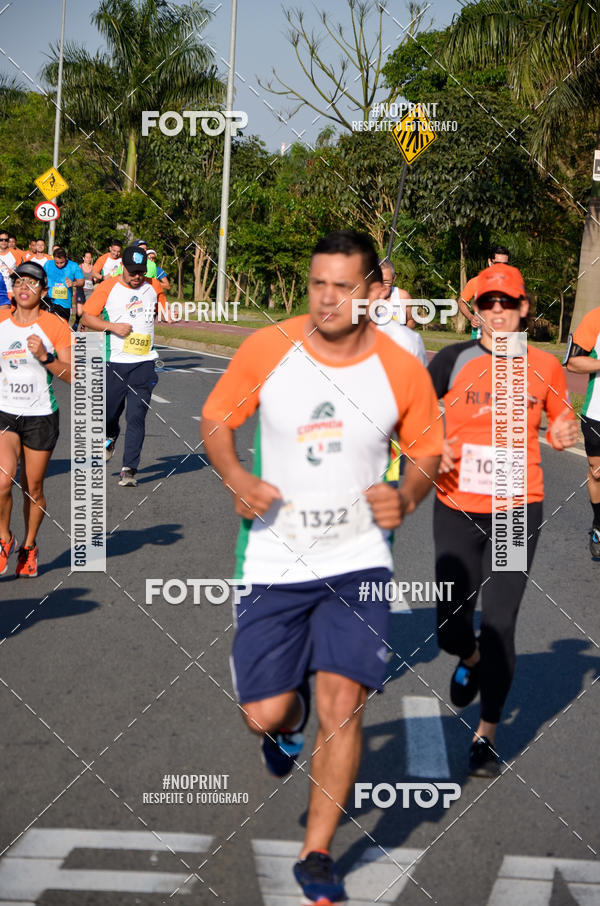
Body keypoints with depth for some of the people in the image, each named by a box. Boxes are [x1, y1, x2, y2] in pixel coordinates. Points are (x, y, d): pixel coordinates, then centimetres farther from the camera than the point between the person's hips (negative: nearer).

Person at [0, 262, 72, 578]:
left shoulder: (55, 326, -7)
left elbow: (71, 376, -9)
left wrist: (45, 356, -21)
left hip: (41, 416, -1)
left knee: (33, 488, 6)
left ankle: (29, 547, 28)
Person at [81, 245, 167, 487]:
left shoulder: (154, 288, 9)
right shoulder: (108, 287, 0)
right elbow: (86, 318, 0)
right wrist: (112, 326, -13)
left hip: (144, 363, 1)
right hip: (114, 361, -1)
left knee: (137, 416, -8)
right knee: (109, 412, 7)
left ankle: (129, 469, -5)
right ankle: (111, 436, 44)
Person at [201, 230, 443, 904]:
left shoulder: (402, 369, -6)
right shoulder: (265, 349, -7)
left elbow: (429, 448, 9)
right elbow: (215, 418, 5)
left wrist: (407, 496, -11)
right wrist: (237, 478, -13)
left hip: (358, 560, -1)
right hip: (274, 563, 1)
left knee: (342, 701, -13)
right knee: (264, 715, 0)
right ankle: (290, 719, 41)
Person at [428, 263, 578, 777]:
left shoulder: (544, 367, 1)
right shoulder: (454, 360, -3)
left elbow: (561, 421, 16)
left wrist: (562, 435, -7)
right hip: (457, 508, 1)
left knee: (499, 625, -5)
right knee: (451, 629, 5)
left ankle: (487, 735, 13)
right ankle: (472, 661, 44)